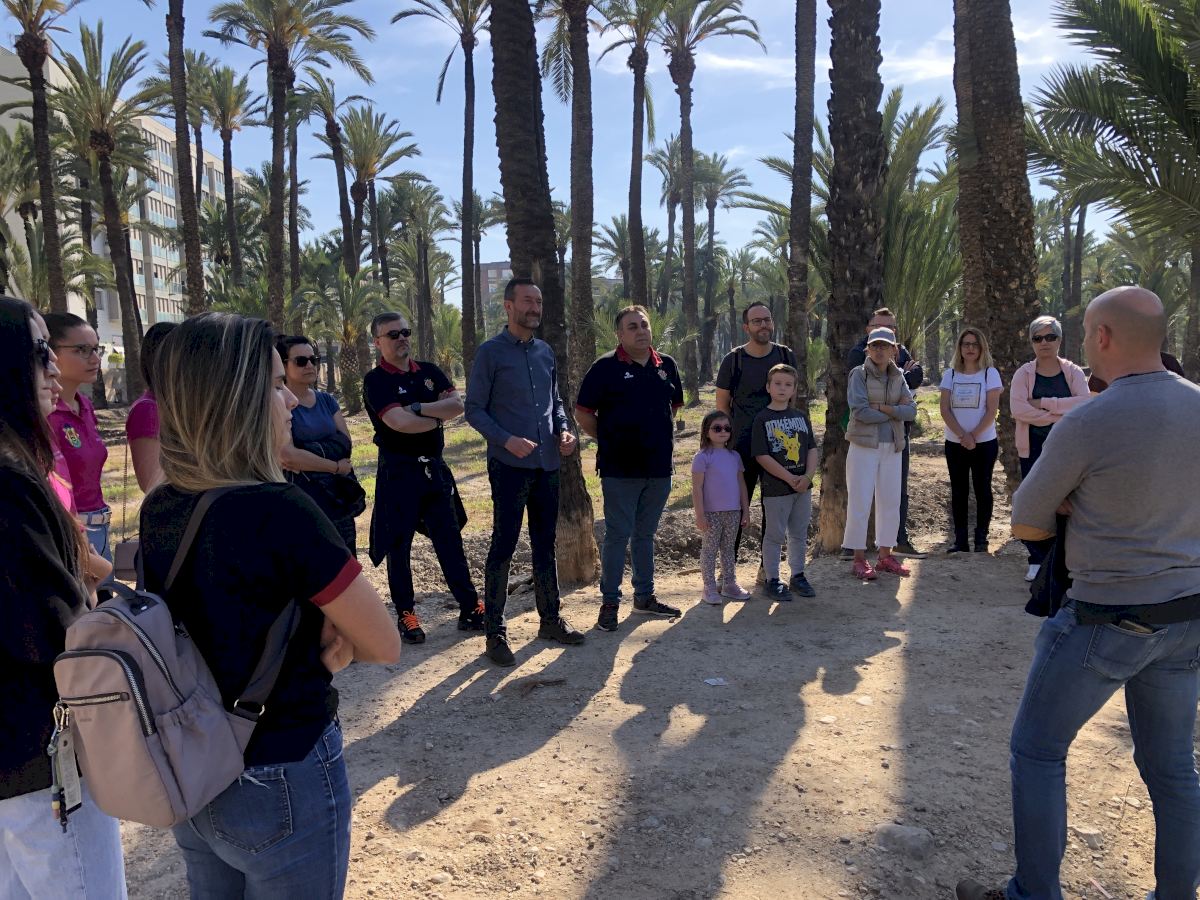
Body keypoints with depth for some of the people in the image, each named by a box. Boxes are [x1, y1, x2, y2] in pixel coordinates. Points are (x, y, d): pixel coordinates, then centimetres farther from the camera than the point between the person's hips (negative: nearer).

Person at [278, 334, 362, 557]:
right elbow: (289, 456, -19)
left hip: (338, 497, 5)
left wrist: (308, 457, -14)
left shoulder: (327, 400, 10)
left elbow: (345, 444, 1)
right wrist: (336, 467, -11)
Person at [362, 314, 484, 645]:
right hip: (398, 471, -4)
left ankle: (471, 610, 14)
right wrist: (439, 415, -8)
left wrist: (418, 408, -16)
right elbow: (400, 423, -22)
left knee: (450, 540, 8)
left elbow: (457, 405, -5)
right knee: (399, 546, 5)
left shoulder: (429, 371, 9)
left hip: (435, 468, 5)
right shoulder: (375, 381, -8)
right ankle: (406, 616, 18)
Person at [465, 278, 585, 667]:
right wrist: (507, 440, -20)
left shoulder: (545, 352, 11)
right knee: (503, 546, -1)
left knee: (545, 544, 14)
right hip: (509, 465, -6)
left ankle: (550, 619, 27)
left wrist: (564, 430, 0)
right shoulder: (491, 352, -6)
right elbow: (474, 409, -7)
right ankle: (495, 632, 9)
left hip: (547, 464, 6)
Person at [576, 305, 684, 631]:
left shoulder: (666, 365, 8)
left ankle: (644, 596, 28)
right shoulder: (605, 367, -7)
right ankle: (610, 602, 11)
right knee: (618, 535, 0)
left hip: (659, 468, 5)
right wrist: (609, 441, -1)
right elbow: (583, 413, -4)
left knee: (645, 534, 16)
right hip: (619, 470, -5)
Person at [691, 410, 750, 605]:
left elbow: (741, 484, 14)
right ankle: (709, 588, 9)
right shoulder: (703, 457, -9)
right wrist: (700, 514, -15)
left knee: (729, 548, 14)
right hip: (712, 513, -5)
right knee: (710, 549, 3)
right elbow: (697, 488, -11)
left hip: (733, 512, 6)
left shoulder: (735, 456, 9)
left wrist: (745, 509, 11)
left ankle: (729, 584, 24)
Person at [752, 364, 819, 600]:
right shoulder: (762, 419, -8)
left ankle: (798, 576, 29)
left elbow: (812, 449, 6)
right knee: (775, 535, 3)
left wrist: (808, 476, -10)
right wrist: (791, 478, -17)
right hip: (775, 487, -5)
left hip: (803, 485, 5)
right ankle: (772, 580, 15)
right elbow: (762, 456, -14)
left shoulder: (801, 416, 8)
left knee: (799, 533, 15)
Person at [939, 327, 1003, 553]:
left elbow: (992, 411, -7)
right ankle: (960, 540, 9)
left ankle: (981, 539, 8)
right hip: (954, 442, 2)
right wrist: (962, 435, -14)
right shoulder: (950, 374, 6)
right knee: (958, 491, 4)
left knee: (982, 489, 2)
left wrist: (973, 435, -16)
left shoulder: (990, 373, -1)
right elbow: (945, 409, -2)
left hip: (984, 442, -2)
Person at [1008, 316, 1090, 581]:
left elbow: (1086, 402, -14)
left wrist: (1043, 403, -18)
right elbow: (1017, 408, -15)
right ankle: (1037, 560, 17)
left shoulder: (1073, 372, 3)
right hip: (1033, 449, 0)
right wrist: (1060, 416, -16)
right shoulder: (1024, 373, 0)